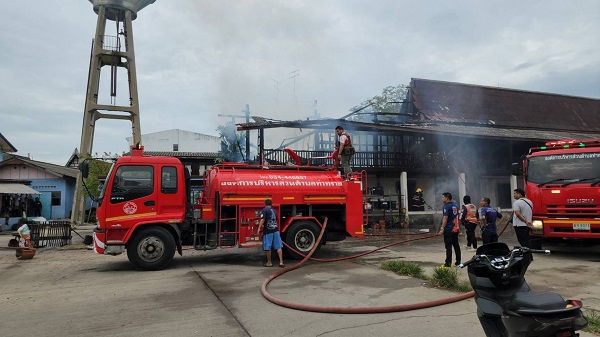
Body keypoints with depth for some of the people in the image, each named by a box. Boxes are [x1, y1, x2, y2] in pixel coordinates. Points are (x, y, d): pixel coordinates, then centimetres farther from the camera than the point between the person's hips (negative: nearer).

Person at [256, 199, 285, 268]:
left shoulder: (264, 210, -4)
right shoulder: (274, 211, 16)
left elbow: (262, 219, -18)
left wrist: (259, 228, -17)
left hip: (268, 231, -5)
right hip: (275, 230, 5)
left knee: (267, 248, 6)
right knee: (278, 247, 6)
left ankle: (269, 263, 13)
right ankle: (281, 262, 4)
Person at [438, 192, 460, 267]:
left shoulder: (446, 206, -14)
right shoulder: (455, 205, 12)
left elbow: (445, 218, -20)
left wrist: (442, 229, -20)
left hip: (448, 230, -8)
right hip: (456, 229, 9)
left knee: (448, 246, -6)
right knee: (456, 245, 13)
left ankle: (448, 263, -4)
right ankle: (458, 262, 19)